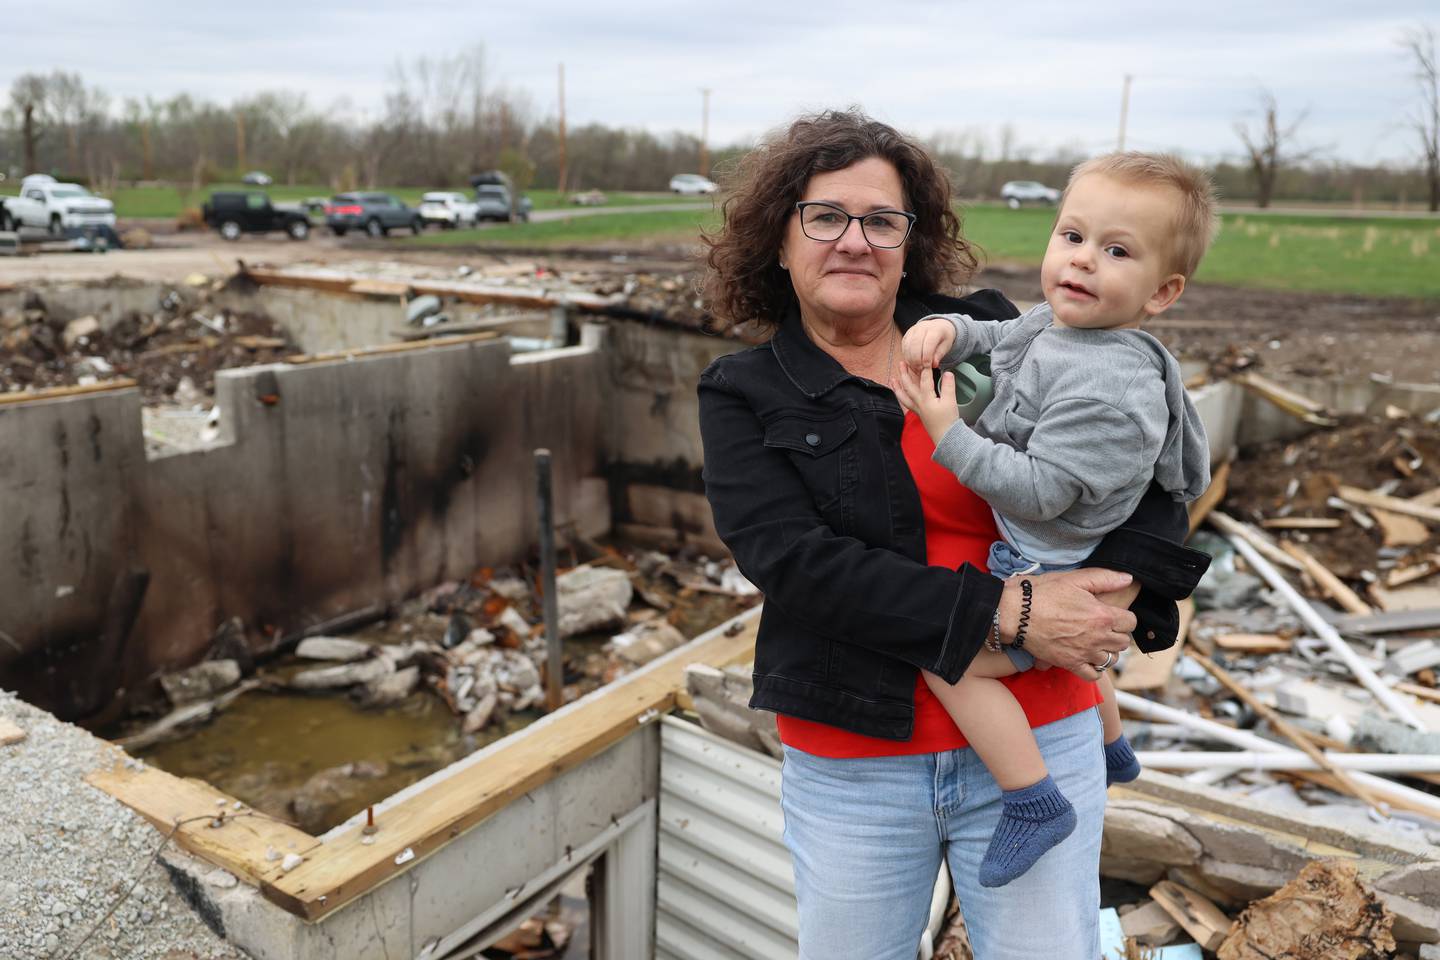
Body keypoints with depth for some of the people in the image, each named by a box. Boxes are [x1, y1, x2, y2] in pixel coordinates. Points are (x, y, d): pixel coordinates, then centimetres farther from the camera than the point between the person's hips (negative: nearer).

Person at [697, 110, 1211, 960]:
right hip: (850, 760, 0)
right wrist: (1005, 612, -22)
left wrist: (1126, 582, -15)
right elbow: (795, 562, -17)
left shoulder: (989, 337, 1)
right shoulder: (745, 396, -3)